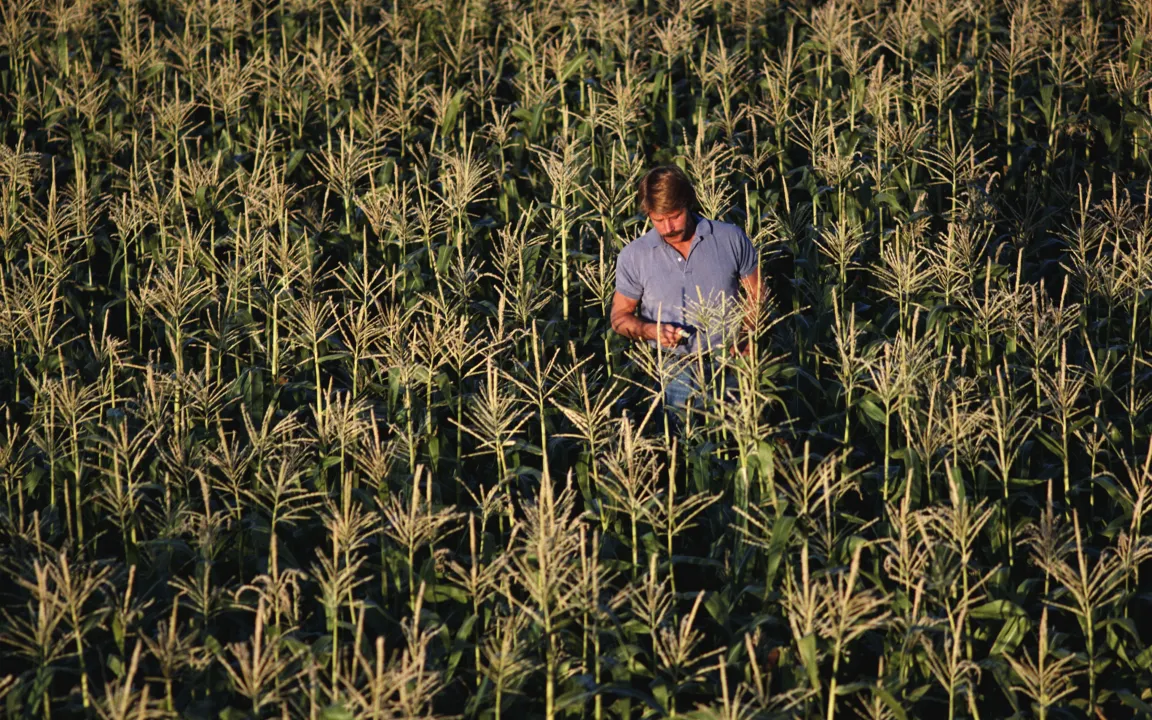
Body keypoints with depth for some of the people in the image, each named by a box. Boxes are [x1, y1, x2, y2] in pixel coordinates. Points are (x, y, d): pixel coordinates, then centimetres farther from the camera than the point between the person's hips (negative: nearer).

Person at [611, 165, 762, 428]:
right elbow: (620, 317, 15)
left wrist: (744, 338, -5)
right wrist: (651, 330, -6)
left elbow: (756, 296, 13)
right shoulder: (633, 256, 5)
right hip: (675, 367, 0)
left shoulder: (732, 239, 5)